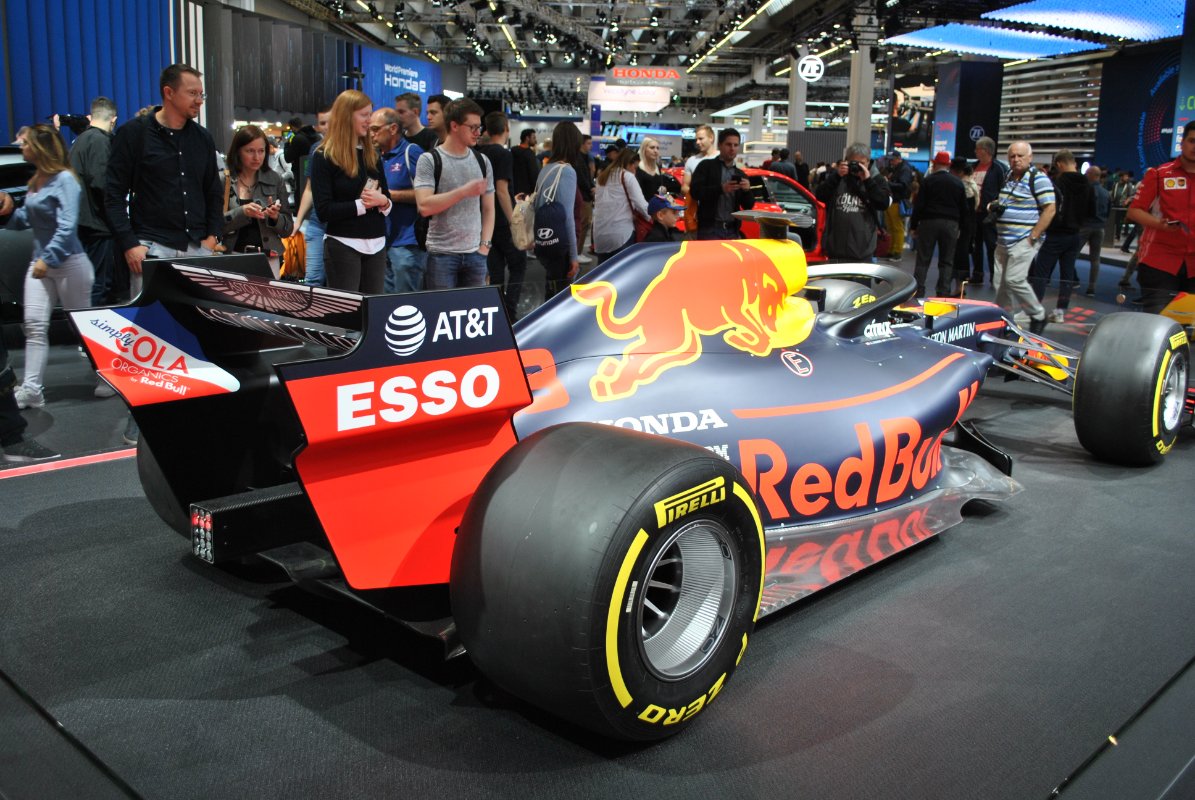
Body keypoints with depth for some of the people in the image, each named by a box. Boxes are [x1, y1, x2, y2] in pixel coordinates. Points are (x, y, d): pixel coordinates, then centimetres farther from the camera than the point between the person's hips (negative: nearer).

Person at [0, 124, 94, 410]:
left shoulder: (65, 179, -14)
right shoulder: (35, 181, 12)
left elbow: (67, 226, -22)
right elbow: (24, 221, 19)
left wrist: (49, 259, -25)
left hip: (68, 262, -8)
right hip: (40, 261, 8)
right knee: (34, 325, -1)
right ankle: (31, 389, -2)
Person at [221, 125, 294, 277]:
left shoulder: (275, 180, 4)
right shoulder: (223, 180, 0)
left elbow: (288, 229, 7)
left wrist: (275, 217, -12)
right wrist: (241, 212, -18)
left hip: (268, 259, 1)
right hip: (232, 257, -1)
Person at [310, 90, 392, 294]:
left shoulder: (372, 154, 13)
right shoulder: (324, 157, -4)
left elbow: (387, 197, 15)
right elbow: (324, 210, -11)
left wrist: (383, 201, -8)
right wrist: (362, 204, -12)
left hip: (376, 244, 5)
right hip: (342, 245, -5)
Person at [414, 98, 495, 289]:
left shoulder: (482, 161, 12)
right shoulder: (430, 160, -3)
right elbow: (424, 206, -15)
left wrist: (485, 245, 3)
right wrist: (464, 191, -18)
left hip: (475, 254, 4)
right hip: (442, 253, -4)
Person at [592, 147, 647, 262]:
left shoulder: (603, 176, 18)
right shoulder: (627, 176, -1)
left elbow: (597, 203, 17)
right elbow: (641, 204, -8)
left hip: (600, 233, 6)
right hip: (621, 233, -6)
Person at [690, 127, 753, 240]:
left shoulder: (740, 174, 17)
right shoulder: (706, 166, 4)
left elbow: (749, 206, 14)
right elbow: (694, 191, -9)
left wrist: (747, 190, -6)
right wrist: (721, 189, -19)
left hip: (733, 231, 4)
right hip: (709, 229, -4)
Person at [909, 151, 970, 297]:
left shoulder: (928, 180, -4)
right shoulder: (958, 183, 6)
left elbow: (918, 205, -7)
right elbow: (964, 208, 8)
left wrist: (913, 225, -1)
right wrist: (959, 226, 16)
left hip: (929, 222, -2)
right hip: (951, 224, 2)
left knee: (923, 260, 2)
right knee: (946, 261, 7)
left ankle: (918, 292, -1)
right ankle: (944, 293, 4)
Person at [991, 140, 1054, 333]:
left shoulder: (1038, 179, -8)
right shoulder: (1007, 177, 15)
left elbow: (1049, 210, -13)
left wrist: (1033, 236, -16)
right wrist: (993, 206, 5)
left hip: (1024, 240, -8)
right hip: (1003, 241, 8)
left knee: (1014, 279, -16)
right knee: (1000, 283, 6)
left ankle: (1038, 316, 1)